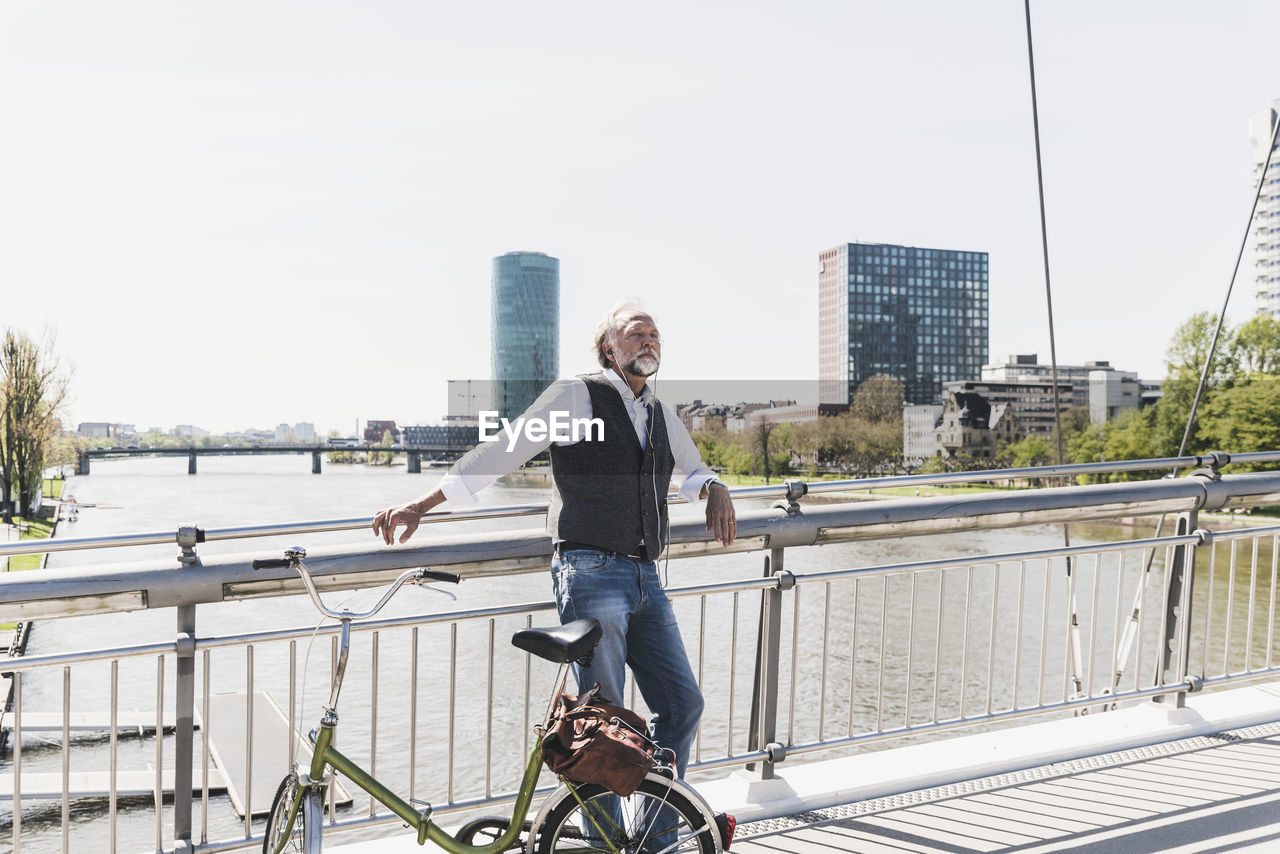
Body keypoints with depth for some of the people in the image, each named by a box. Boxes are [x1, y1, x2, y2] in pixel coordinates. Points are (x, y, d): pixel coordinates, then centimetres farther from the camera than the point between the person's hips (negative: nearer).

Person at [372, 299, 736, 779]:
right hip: (591, 573, -7)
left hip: (645, 579, 7)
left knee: (683, 704, 8)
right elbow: (502, 451, -4)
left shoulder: (661, 416, 18)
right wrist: (420, 506, -10)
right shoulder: (576, 395, -1)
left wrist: (715, 490, 8)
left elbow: (692, 472, 34)